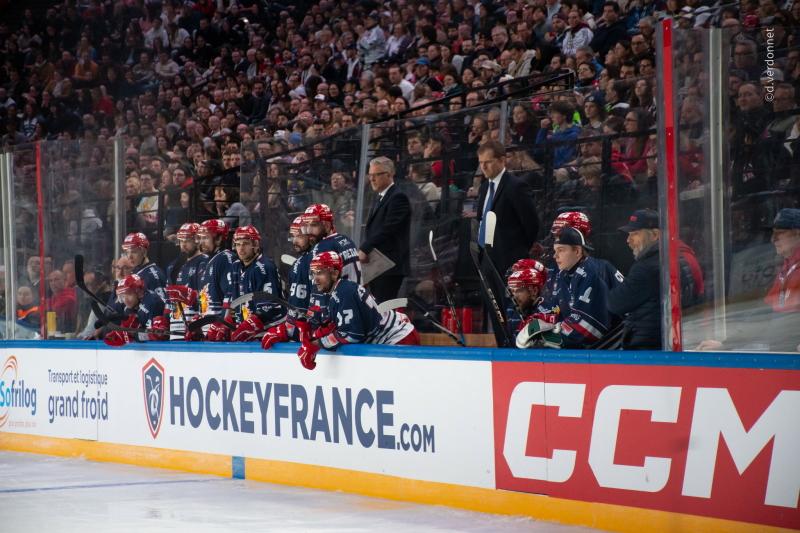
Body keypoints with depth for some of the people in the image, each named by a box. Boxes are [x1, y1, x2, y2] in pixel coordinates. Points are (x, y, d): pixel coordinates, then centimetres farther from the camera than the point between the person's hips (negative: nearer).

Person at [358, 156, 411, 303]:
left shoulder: (398, 197, -9)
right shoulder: (378, 198, 22)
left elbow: (388, 229, -18)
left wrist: (365, 250, -18)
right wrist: (364, 250, 4)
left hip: (390, 266, -9)